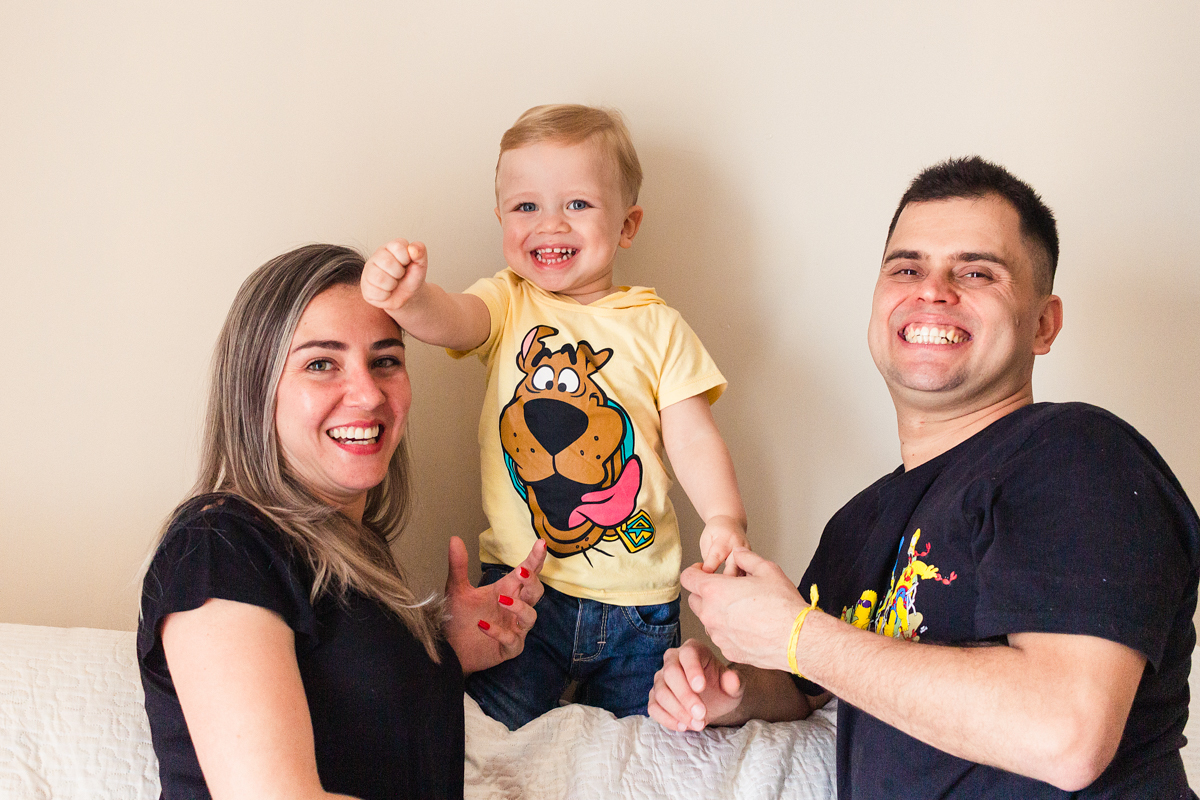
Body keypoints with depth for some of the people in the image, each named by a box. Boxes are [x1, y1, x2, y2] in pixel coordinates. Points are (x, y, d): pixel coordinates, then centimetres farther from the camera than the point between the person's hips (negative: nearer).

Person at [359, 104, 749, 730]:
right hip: (520, 586, 0)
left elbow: (692, 437, -3)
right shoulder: (507, 304, 2)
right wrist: (408, 298, -45)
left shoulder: (656, 326, 2)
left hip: (634, 606, 1)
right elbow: (451, 321, -20)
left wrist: (725, 519, -21)